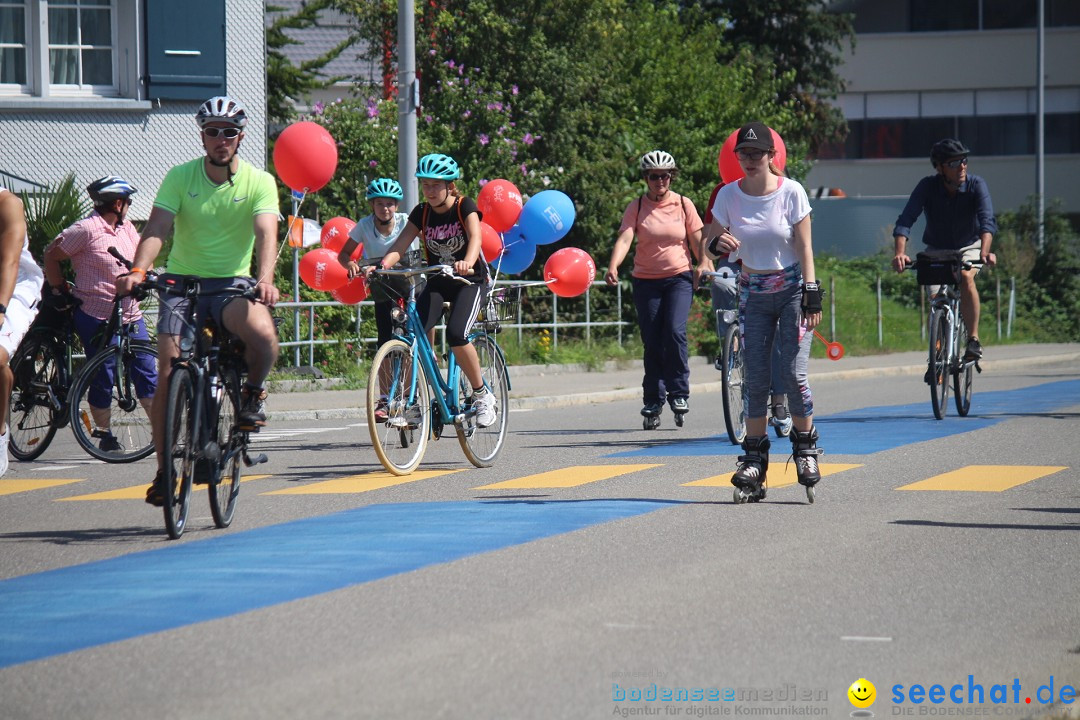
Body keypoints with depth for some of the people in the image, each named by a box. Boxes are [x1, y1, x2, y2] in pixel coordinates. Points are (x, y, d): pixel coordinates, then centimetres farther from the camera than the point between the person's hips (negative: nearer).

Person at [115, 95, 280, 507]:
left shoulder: (259, 182, -3)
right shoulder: (180, 177, -1)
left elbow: (266, 234, -18)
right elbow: (157, 229, -12)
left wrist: (265, 280, -37)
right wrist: (137, 271, -32)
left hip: (233, 285, -1)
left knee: (263, 335, -32)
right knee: (168, 373, -11)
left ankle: (253, 392, 2)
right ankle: (164, 469, 3)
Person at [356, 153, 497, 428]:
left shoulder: (465, 207, -13)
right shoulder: (422, 212, -2)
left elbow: (475, 237, -31)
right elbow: (400, 245, -12)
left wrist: (467, 262, -53)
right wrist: (379, 265, -32)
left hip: (470, 281, -4)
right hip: (438, 281, 4)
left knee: (456, 334, -27)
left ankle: (483, 395, -9)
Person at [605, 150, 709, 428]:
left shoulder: (684, 205, 3)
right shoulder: (636, 208, 0)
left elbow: (698, 239, 6)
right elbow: (624, 238, -13)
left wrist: (705, 263, -12)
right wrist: (613, 266, -30)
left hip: (679, 278, -1)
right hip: (646, 281, 1)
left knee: (674, 332, -19)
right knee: (652, 342, 1)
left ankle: (679, 392, -7)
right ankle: (653, 403, 12)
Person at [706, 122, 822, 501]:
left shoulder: (791, 192, -9)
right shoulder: (729, 195, -2)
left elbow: (804, 247, -7)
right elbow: (711, 241, 3)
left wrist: (812, 295, -12)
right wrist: (718, 243, -22)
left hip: (791, 288, -3)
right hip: (753, 293, 3)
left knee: (794, 374, -10)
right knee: (756, 379, -1)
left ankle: (806, 448, 6)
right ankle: (754, 459, 6)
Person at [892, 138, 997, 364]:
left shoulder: (976, 185, -21)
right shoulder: (927, 186, -19)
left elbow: (987, 221, -34)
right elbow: (905, 220, -29)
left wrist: (985, 252, -52)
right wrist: (900, 253, -46)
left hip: (968, 247, -1)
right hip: (937, 250, 1)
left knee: (966, 277, -32)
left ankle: (974, 340, -23)